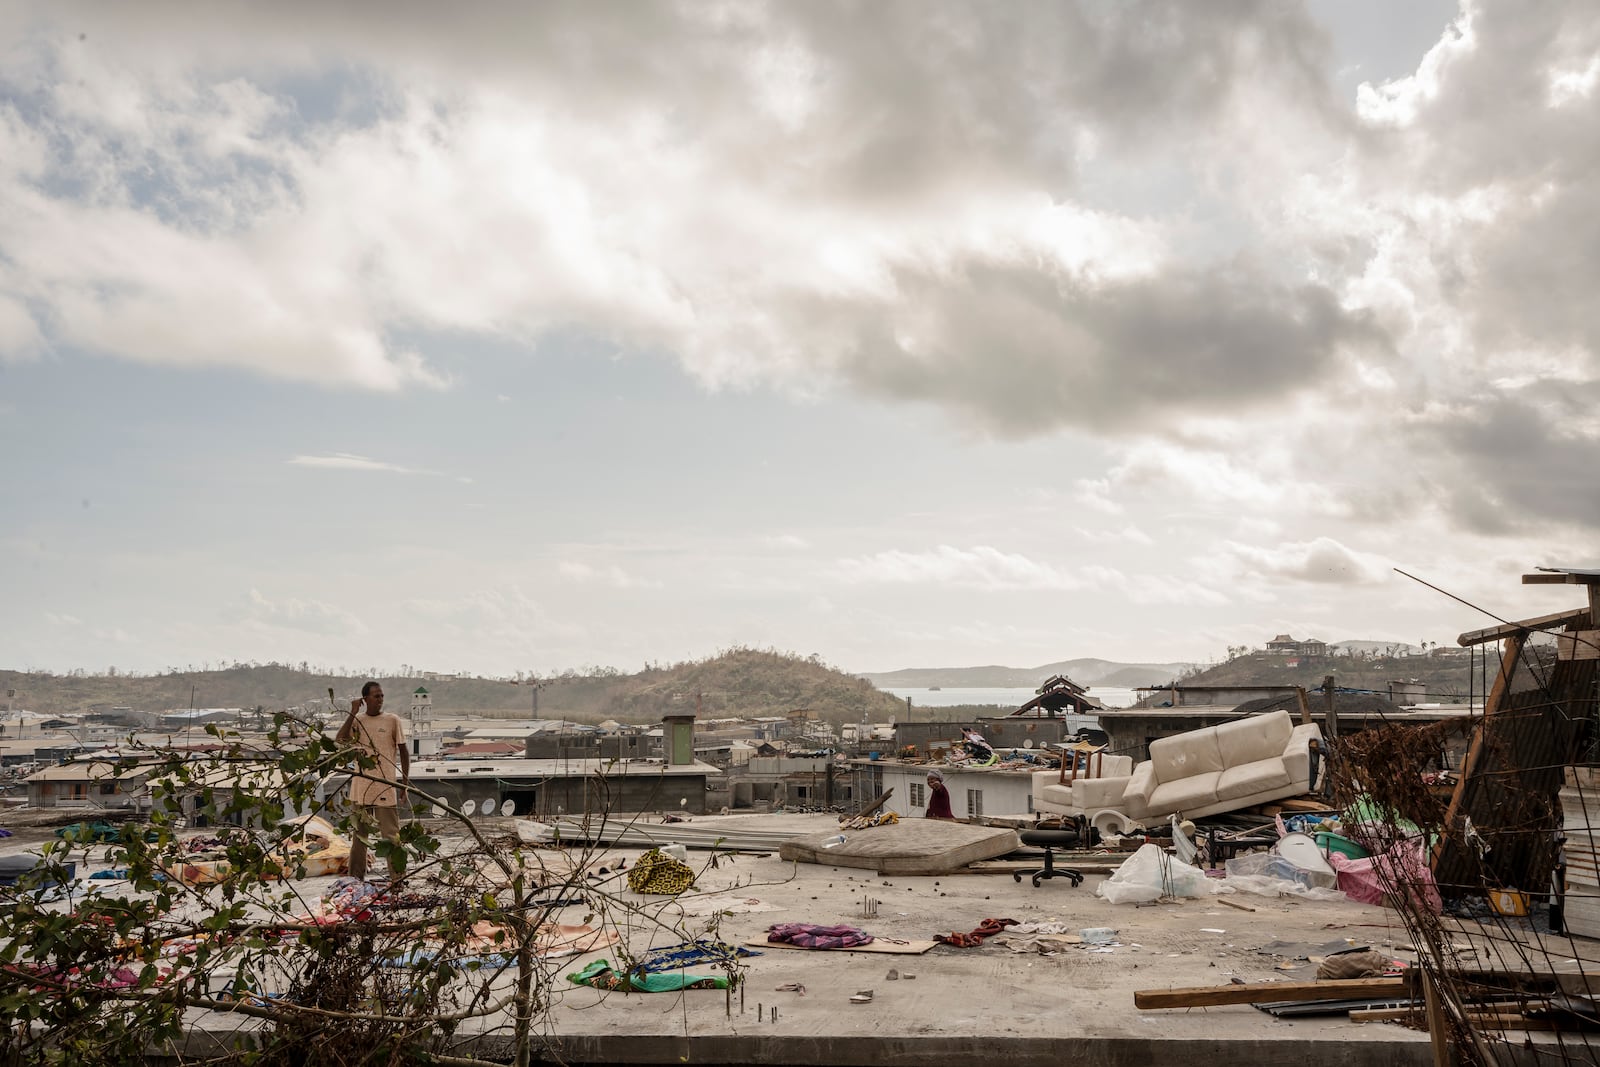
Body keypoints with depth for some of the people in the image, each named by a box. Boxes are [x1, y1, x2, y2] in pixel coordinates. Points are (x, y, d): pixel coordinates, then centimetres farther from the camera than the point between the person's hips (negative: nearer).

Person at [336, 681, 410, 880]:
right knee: (359, 833, 12)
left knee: (392, 834, -4)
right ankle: (356, 877, 20)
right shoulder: (357, 720, 7)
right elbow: (340, 739, -10)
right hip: (361, 787, 3)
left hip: (385, 786, -3)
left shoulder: (392, 720, 0)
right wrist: (353, 713, -11)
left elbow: (403, 751, 3)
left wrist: (406, 779, -3)